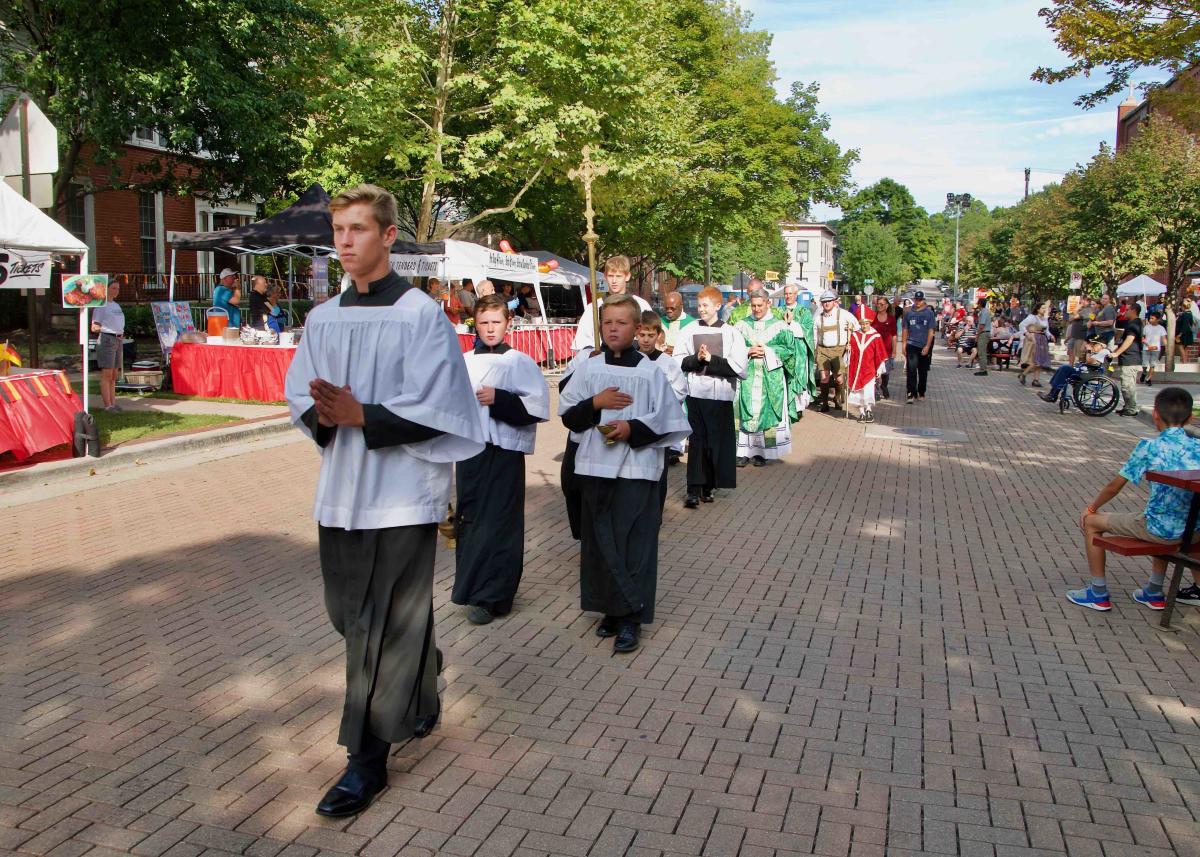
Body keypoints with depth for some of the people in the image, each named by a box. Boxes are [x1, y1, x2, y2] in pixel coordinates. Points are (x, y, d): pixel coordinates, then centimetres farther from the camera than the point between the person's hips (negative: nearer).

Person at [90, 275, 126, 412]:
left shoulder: (116, 305, 19)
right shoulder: (100, 305, -6)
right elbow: (94, 327, -10)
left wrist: (121, 336, 17)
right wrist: (96, 328, -27)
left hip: (118, 340, 9)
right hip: (107, 339, -8)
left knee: (114, 375, 9)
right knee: (107, 374, -9)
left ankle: (113, 402, 13)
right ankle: (107, 405, -10)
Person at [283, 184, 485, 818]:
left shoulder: (421, 315, -9)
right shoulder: (322, 319, 9)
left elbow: (434, 410, -13)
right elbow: (299, 396, 11)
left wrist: (360, 415, -21)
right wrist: (322, 416, -11)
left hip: (400, 489, -6)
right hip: (341, 487, 6)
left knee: (382, 624, 0)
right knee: (347, 612, 16)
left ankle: (369, 759, 12)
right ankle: (420, 678, 42)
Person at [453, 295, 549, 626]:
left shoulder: (519, 362, -4)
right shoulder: (464, 362, 9)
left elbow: (539, 406, -11)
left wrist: (499, 399, -18)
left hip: (504, 452, -5)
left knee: (497, 522, -3)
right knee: (469, 518, 11)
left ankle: (491, 597, 6)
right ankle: (473, 584, 26)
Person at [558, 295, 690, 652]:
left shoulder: (650, 371, 0)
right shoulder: (587, 368, 6)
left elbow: (666, 419, -1)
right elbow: (567, 414, 5)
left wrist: (633, 429, -15)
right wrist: (596, 403, -11)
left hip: (637, 466, -3)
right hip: (596, 466, 3)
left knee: (633, 540, -3)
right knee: (601, 539, 8)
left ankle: (631, 617, 4)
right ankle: (611, 609, 22)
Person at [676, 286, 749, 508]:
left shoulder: (731, 333, 2)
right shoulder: (688, 331, 7)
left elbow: (739, 366, -7)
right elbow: (678, 362, 2)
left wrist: (710, 359, -11)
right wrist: (697, 359, -15)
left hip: (721, 395, 0)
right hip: (696, 393, 0)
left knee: (717, 441, 5)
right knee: (696, 441, -3)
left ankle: (710, 485, 17)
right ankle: (694, 489, -3)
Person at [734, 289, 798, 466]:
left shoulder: (779, 326, 4)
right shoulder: (742, 325, 8)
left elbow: (789, 349, -1)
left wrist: (767, 351, -11)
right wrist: (748, 351, -11)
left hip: (770, 378, -1)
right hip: (746, 376, 1)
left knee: (766, 411, -1)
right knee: (745, 412, -3)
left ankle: (762, 451, 5)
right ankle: (744, 450, 0)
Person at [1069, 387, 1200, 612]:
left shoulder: (1149, 447, -11)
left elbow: (1115, 486, -5)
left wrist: (1092, 507, 13)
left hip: (1159, 529, -6)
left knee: (1091, 521, 11)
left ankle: (1099, 594, 19)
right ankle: (1154, 592, 43)